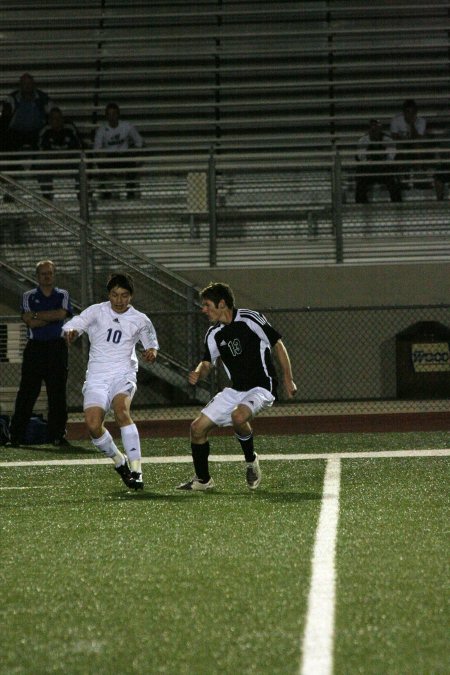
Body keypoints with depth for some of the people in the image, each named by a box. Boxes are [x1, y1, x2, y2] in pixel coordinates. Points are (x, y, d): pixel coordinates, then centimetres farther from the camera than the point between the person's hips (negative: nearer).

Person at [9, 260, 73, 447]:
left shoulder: (62, 295, 10)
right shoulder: (29, 296, 7)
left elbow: (62, 314, -10)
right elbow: (30, 322, -8)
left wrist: (37, 315, -8)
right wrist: (53, 316, -7)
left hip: (56, 347, 1)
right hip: (35, 348, -1)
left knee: (57, 393, 0)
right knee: (27, 393, -3)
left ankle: (57, 434, 6)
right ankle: (16, 435, 0)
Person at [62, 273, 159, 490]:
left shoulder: (140, 320, 7)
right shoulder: (97, 311, 4)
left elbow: (151, 343, 22)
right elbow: (72, 325, -6)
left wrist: (152, 351, -2)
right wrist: (70, 331, -31)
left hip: (123, 374, -1)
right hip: (97, 376, 1)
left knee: (121, 409, -32)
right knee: (93, 425, -17)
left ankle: (136, 470, -33)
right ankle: (119, 461, 13)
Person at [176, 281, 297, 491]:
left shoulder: (250, 319, -11)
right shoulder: (214, 334, 6)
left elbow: (278, 345, -3)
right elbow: (207, 363, 14)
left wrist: (288, 379, -3)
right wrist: (198, 373, -11)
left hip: (261, 388, -7)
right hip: (235, 391, 7)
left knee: (238, 416, -37)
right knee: (198, 427, -1)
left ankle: (251, 460, -10)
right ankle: (203, 480, 16)